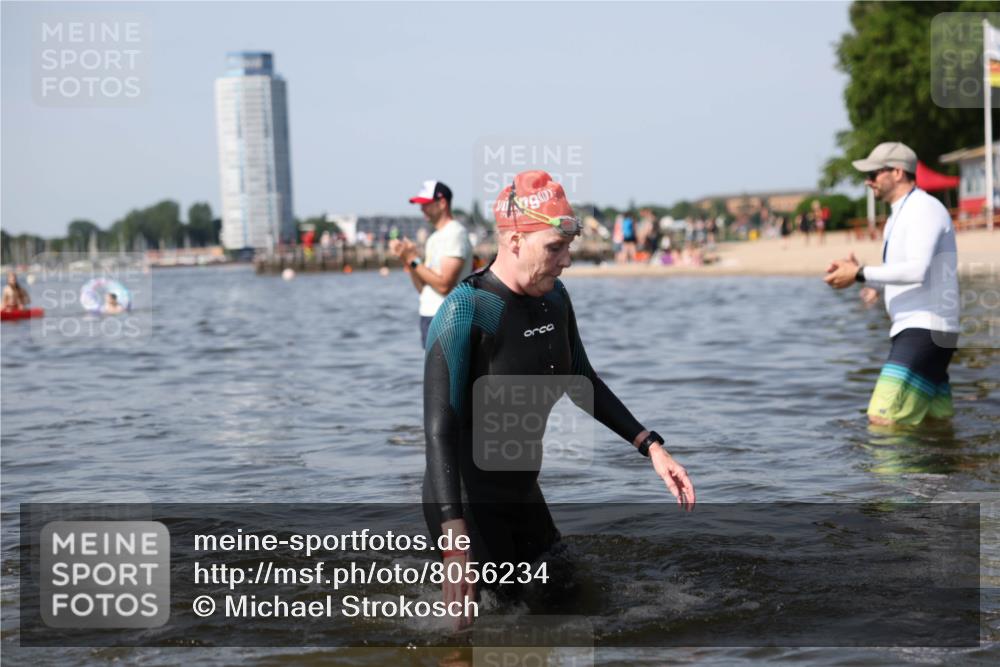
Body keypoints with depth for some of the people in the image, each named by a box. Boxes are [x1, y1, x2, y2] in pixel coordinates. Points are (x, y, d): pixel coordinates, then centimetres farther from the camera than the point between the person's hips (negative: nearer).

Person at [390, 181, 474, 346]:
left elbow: (444, 285, -20)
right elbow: (423, 287, 15)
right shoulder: (434, 238, 18)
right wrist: (407, 260, 1)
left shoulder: (455, 234, -11)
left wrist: (414, 260, -15)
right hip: (429, 316, 10)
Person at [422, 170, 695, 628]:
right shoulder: (466, 312, -22)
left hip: (523, 493, 8)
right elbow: (440, 431, -25)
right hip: (469, 504, -8)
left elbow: (583, 383, 16)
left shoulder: (554, 299, 1)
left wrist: (651, 447, 6)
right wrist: (455, 545, -33)